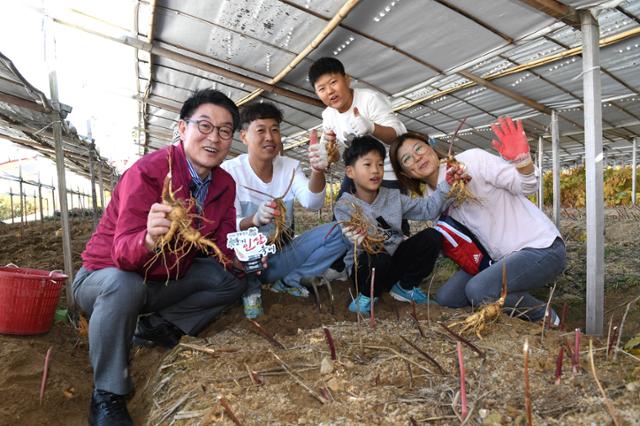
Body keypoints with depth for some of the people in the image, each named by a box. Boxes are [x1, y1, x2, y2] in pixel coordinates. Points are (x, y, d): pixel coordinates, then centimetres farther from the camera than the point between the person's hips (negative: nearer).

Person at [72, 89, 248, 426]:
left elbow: (224, 246, -4)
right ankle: (107, 395, -16)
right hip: (106, 278, -5)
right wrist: (150, 239, -57)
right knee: (125, 285, -38)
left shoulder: (225, 184, -6)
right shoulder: (148, 172, -26)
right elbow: (123, 252, -35)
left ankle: (159, 325, -4)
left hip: (169, 279, 6)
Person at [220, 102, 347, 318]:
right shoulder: (229, 170, -13)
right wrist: (254, 219, -43)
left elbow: (311, 203, -21)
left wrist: (318, 172, -43)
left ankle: (287, 281, -1)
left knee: (337, 232, -14)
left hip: (281, 254, 3)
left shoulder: (290, 166, -3)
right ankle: (250, 288, -5)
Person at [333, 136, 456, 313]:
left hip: (396, 260, 5)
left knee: (432, 236, -14)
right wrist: (364, 241, -49)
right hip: (366, 265, -5)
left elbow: (428, 208, -5)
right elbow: (359, 241, -26)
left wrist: (447, 185, -19)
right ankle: (368, 296, -5)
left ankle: (405, 287, 5)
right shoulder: (344, 207, -12)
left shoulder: (393, 197, 3)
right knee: (379, 257, -40)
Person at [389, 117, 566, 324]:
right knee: (445, 298, -1)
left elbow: (527, 187, -18)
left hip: (542, 247, -7)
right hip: (499, 258, 7)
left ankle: (545, 318, -1)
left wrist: (521, 159, -39)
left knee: (478, 290, -28)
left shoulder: (471, 160, -15)